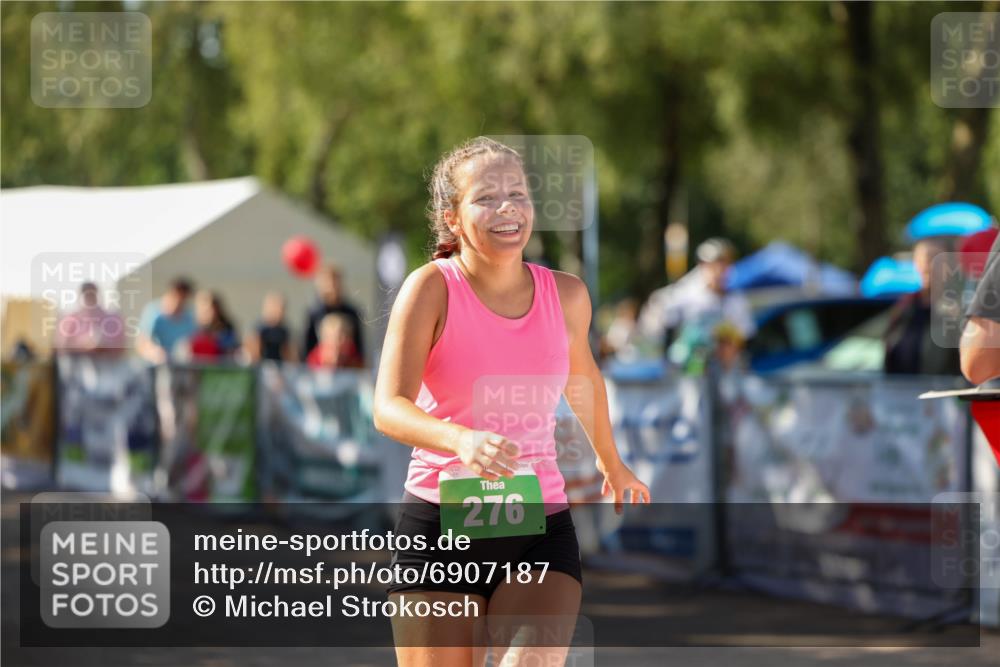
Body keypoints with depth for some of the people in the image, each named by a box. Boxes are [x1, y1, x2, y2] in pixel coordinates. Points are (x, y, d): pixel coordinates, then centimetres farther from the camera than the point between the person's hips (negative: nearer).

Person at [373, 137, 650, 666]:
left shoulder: (565, 295, 3)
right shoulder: (432, 288, -8)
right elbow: (388, 408, -18)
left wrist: (610, 462, 40)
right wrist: (462, 439, -37)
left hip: (542, 528, 2)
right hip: (440, 523, -2)